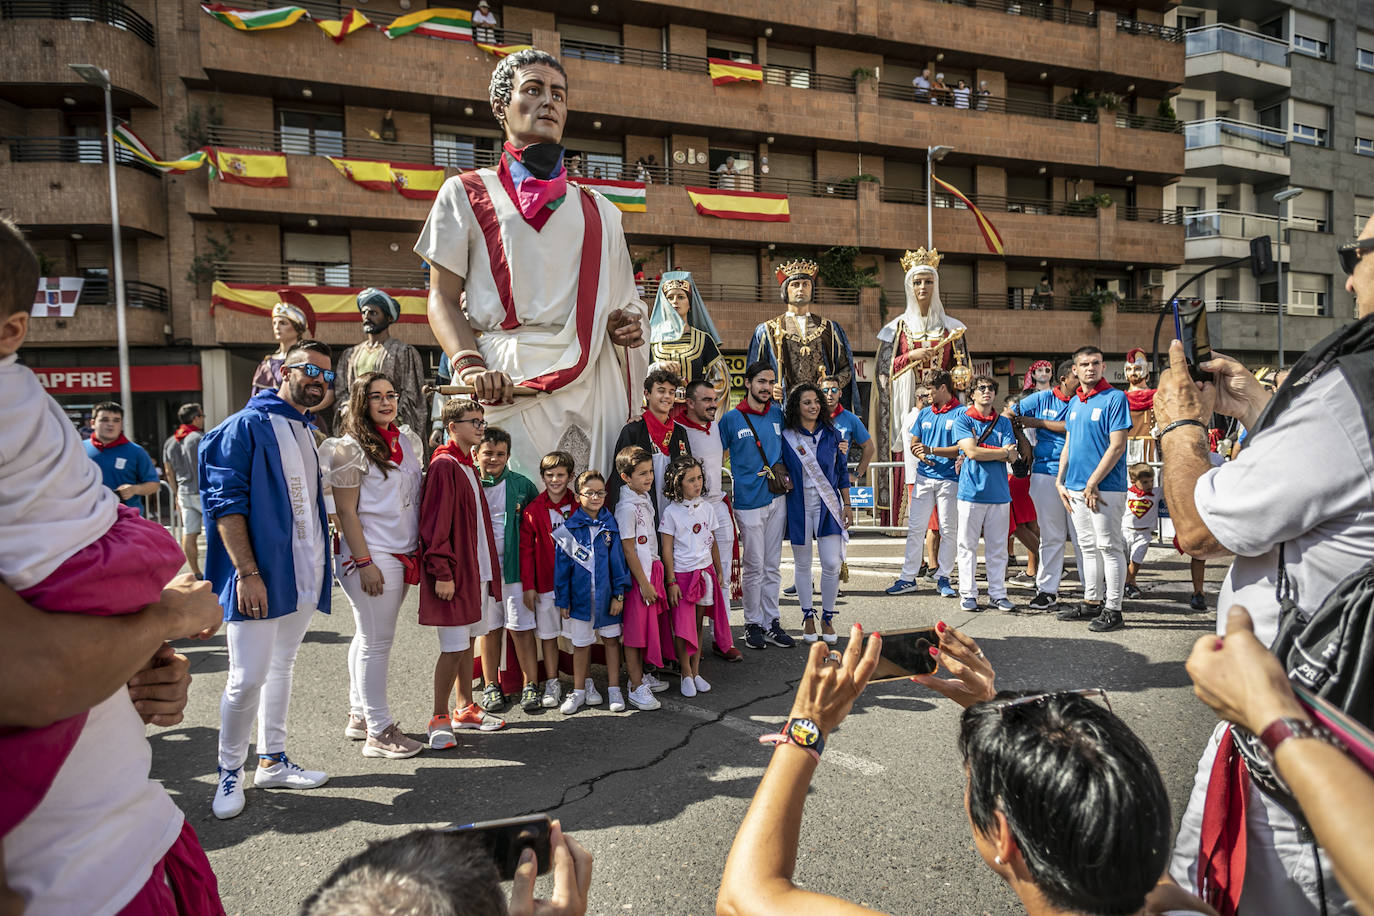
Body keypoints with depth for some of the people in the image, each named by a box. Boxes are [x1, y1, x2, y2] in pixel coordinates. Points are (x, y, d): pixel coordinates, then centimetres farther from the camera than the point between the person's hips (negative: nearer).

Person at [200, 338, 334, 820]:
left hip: (303, 574, 8)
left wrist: (321, 564, 17)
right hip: (259, 576, -8)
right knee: (248, 676, -5)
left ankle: (272, 761, 27)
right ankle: (229, 773, 15)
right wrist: (247, 572, -21)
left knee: (282, 665, 16)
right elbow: (225, 503, -15)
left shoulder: (309, 432, 15)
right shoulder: (247, 427, -9)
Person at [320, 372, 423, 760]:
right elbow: (346, 512, -12)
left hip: (402, 555, 8)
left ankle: (359, 716, 26)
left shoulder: (405, 442, 13)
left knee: (368, 637, 16)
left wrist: (417, 549, 16)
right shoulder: (351, 448, -9)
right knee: (376, 641, -3)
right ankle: (378, 732, 6)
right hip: (372, 557, -8)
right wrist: (365, 563, -17)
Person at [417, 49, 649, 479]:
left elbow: (622, 300, 24)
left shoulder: (598, 210, 21)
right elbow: (442, 297, 5)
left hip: (591, 379, 3)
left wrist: (628, 325, -1)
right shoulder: (465, 193, 13)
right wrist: (469, 365, -13)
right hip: (508, 380, -2)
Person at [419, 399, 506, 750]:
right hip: (453, 575, -9)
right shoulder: (444, 466, -14)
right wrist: (442, 572, -21)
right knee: (454, 647, -4)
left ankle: (464, 709, 27)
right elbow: (435, 524, -19)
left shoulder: (468, 466, 15)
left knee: (467, 641, 16)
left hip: (476, 571, 9)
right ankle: (439, 719, 9)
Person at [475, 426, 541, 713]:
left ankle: (530, 684, 10)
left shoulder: (521, 485, 2)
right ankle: (491, 685, 22)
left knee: (521, 628, 1)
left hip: (514, 567, -1)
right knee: (490, 629, 10)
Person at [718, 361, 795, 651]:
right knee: (754, 567, 2)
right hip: (749, 501, -4)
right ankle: (753, 624, 15)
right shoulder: (732, 418, -4)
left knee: (773, 566, 11)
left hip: (777, 498, 4)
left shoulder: (778, 414, 8)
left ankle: (772, 622, 21)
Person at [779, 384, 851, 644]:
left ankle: (827, 617, 15)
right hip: (798, 505, -1)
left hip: (828, 505, 1)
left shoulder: (831, 434, 4)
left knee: (832, 563, -4)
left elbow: (842, 471, 10)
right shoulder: (786, 436, -3)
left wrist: (847, 505, 8)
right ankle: (808, 616, 25)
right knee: (802, 563, 8)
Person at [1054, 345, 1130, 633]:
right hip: (1076, 488, 7)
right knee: (1088, 547, 15)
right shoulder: (1074, 402, 13)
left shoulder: (1115, 398, -8)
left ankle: (1113, 610, 6)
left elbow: (1117, 446, -15)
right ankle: (1091, 603, 25)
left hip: (1104, 488, -7)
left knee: (1109, 547, -1)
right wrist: (1061, 482, 11)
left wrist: (1092, 483, -16)